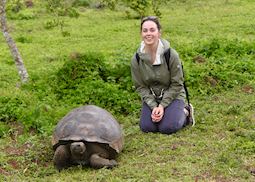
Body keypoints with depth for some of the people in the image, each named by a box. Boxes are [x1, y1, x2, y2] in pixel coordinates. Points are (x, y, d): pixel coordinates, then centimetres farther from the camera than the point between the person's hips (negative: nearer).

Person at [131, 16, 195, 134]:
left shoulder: (171, 55, -19)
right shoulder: (136, 59, -11)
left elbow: (177, 84, -12)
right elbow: (140, 86, -4)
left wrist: (162, 105, -19)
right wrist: (153, 107, -17)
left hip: (172, 95, -3)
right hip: (150, 98, 3)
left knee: (167, 128, -19)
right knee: (146, 127, -15)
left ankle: (185, 112, 12)